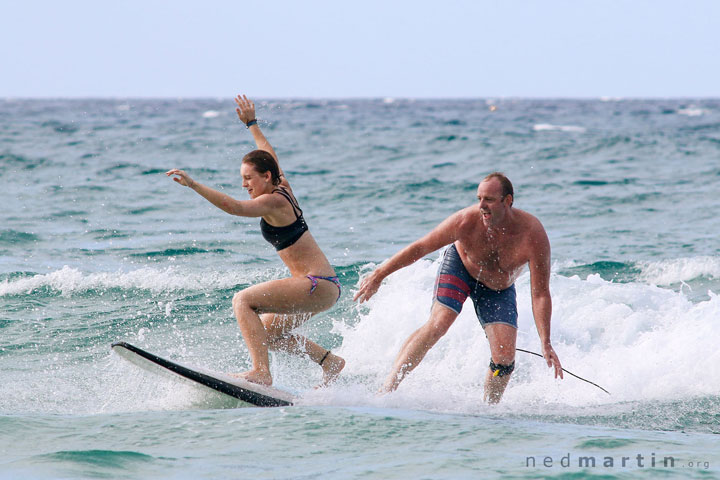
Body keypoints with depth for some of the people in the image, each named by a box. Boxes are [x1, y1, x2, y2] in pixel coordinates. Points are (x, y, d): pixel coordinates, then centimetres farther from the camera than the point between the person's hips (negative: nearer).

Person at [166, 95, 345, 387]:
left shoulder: (273, 202, -14)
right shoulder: (282, 188, 11)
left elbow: (232, 207, -30)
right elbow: (270, 155, 31)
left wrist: (192, 184, -36)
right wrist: (251, 124, 41)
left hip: (318, 286, -10)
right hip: (322, 286, 10)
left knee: (243, 301, -15)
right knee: (268, 334, 19)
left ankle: (261, 373, -25)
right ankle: (329, 361, 20)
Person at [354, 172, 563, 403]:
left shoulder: (533, 235, -34)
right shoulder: (466, 221, -33)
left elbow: (540, 295, -29)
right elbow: (420, 248, -21)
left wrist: (546, 343, -36)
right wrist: (378, 276, -17)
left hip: (499, 289, 1)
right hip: (460, 267, -1)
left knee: (505, 358, -12)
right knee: (437, 325, -25)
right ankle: (386, 390, -25)